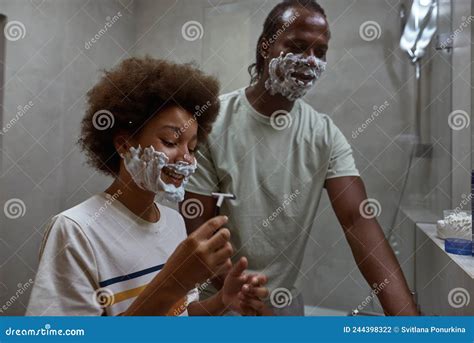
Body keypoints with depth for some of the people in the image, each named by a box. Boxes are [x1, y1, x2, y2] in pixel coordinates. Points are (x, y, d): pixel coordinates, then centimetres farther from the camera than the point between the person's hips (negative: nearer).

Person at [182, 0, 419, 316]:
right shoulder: (211, 122, -18)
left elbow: (359, 220, -18)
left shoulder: (326, 135, -10)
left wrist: (409, 317, -29)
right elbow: (198, 229, -15)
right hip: (219, 298, -3)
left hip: (286, 299, 3)